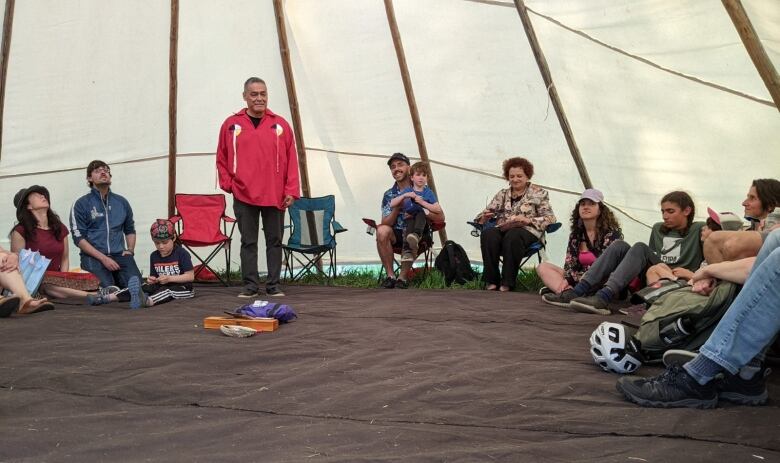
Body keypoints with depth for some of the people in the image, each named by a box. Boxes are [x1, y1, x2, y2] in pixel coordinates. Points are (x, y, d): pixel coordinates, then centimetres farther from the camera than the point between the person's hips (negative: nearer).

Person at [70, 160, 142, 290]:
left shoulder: (121, 202, 16)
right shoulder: (81, 204, 3)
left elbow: (130, 230, 27)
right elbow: (79, 237, -3)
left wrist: (130, 250, 7)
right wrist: (103, 258, -14)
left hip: (119, 255, 3)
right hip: (93, 256, -3)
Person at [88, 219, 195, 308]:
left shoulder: (181, 253, -9)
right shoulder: (154, 256, 9)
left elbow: (190, 276, -14)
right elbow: (154, 276, 14)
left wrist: (169, 278, -22)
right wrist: (151, 280, -11)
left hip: (182, 288, -6)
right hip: (162, 286, 6)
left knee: (168, 290, -36)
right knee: (146, 287, -17)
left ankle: (147, 301, -66)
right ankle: (106, 297, -26)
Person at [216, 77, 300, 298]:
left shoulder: (280, 124, 3)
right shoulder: (231, 124, 5)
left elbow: (291, 160, 1)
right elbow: (222, 159, 10)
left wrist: (291, 190, -5)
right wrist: (228, 184, 0)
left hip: (275, 196, 0)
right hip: (243, 196, 0)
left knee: (275, 240, 6)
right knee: (248, 242, 5)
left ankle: (274, 285, 15)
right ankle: (250, 285, 11)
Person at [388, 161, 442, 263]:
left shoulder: (428, 192, 10)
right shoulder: (407, 191, 12)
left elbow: (438, 209, -2)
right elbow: (392, 204, 3)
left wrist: (422, 202, -10)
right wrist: (405, 195, -10)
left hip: (423, 224, 0)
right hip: (409, 220, 0)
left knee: (421, 212, -32)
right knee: (410, 219, -34)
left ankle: (416, 235, -61)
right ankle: (407, 251, -50)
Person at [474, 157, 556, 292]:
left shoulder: (538, 193, 14)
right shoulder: (502, 194, 24)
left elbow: (550, 218, 4)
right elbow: (487, 213, 19)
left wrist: (528, 220, -13)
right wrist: (484, 217, -6)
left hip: (527, 231, -3)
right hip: (502, 229, 3)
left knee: (512, 236, -39)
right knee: (488, 234, -33)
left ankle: (507, 284, -32)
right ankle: (491, 281, -28)